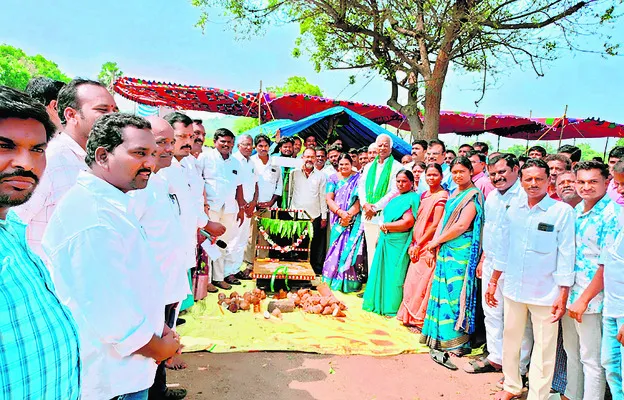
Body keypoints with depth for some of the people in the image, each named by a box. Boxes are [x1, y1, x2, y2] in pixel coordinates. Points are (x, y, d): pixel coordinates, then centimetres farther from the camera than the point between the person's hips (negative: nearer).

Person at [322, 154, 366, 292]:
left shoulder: (358, 178, 4)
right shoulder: (333, 178, 9)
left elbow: (360, 199, -5)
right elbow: (329, 199, 1)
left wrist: (349, 214, -16)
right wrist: (341, 213, -14)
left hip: (354, 220, -1)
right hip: (338, 221, 2)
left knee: (351, 248, -7)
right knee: (337, 248, -2)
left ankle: (350, 282, 0)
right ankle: (335, 280, 7)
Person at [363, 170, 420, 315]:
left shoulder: (412, 198, -9)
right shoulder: (394, 198, 17)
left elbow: (408, 223, -20)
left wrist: (385, 226, -11)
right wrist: (379, 236, 11)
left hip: (399, 242, -8)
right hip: (385, 241, 8)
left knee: (394, 274, -1)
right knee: (382, 272, 12)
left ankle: (392, 307, 10)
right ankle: (380, 303, 24)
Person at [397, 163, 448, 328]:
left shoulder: (442, 196, -10)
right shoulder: (424, 195, 13)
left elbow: (436, 225, -15)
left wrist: (419, 244, -12)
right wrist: (413, 244, 6)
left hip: (429, 245, -7)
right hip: (418, 246, 8)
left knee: (423, 282, -1)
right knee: (413, 280, 11)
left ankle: (421, 318, 12)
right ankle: (411, 316, 24)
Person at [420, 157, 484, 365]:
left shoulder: (473, 196, -9)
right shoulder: (454, 193, 16)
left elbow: (461, 226, -17)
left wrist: (436, 241, -10)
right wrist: (435, 243, 3)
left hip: (460, 253, -8)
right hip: (445, 251, 8)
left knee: (455, 293, -5)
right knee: (443, 291, 11)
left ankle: (456, 342, 4)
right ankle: (441, 336, 23)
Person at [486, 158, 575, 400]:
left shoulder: (563, 211, -8)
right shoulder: (514, 209, 4)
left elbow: (566, 255, -8)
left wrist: (563, 296, -11)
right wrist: (493, 282, 11)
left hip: (545, 293, -4)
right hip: (513, 288, 4)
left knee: (544, 348, 5)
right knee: (510, 340, 16)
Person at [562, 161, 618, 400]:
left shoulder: (612, 215, -14)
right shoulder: (577, 211, 8)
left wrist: (584, 299, -18)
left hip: (591, 300, -7)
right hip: (570, 295, 7)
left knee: (591, 359, 5)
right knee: (571, 352, 20)